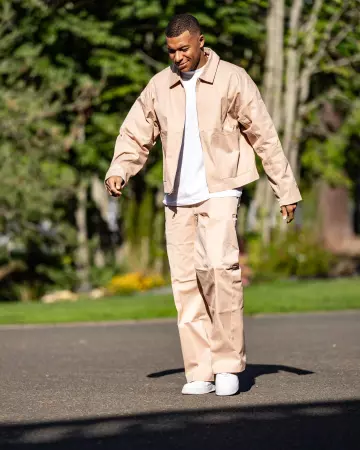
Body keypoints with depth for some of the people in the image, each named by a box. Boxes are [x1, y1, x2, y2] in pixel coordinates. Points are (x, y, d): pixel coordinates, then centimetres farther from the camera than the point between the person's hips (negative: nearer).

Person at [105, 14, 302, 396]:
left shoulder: (232, 79, -1)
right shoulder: (158, 86, 9)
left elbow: (264, 136, 1)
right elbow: (135, 134, 14)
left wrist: (286, 190, 1)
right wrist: (118, 171, -6)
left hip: (219, 192, -4)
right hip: (177, 199, 4)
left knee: (220, 268, -22)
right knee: (185, 282, -1)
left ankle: (228, 365, -14)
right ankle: (200, 372, 4)